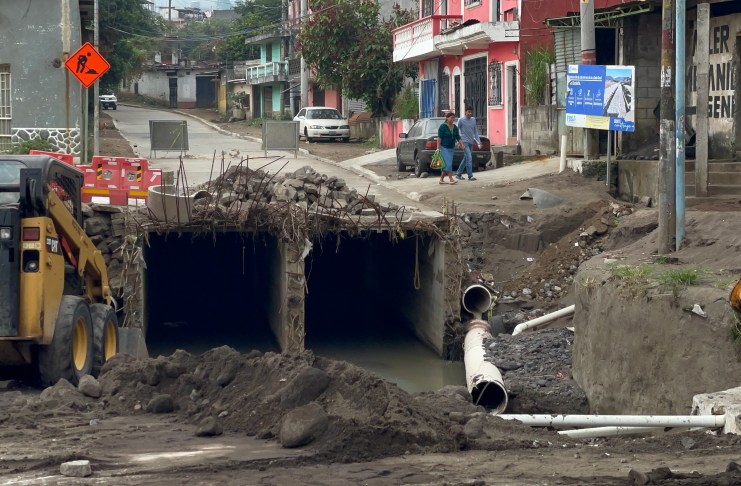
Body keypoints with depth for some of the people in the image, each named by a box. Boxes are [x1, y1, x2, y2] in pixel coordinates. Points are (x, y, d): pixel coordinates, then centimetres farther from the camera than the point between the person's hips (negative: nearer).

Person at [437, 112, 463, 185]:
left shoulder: (455, 127, 10)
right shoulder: (443, 127, -9)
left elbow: (458, 138, 10)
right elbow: (439, 138, -12)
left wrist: (462, 145, -3)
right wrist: (438, 148, -18)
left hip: (451, 148, 7)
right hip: (444, 148, -7)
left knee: (446, 165, 7)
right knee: (448, 163, -14)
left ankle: (441, 179, 15)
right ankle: (451, 179, -18)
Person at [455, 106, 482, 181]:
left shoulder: (473, 120, 10)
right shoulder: (461, 120, -6)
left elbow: (475, 131, 16)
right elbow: (457, 131, -1)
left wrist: (478, 141, 9)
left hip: (471, 141, 6)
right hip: (465, 141, -6)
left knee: (466, 158, 11)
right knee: (469, 157, -15)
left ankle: (458, 174, 22)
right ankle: (470, 176, -15)